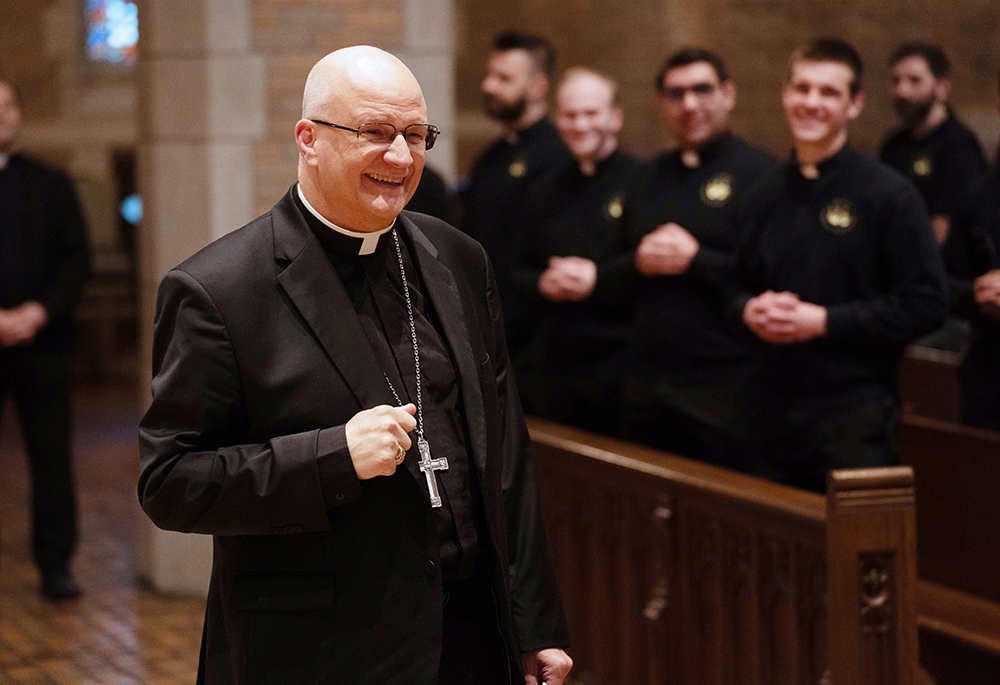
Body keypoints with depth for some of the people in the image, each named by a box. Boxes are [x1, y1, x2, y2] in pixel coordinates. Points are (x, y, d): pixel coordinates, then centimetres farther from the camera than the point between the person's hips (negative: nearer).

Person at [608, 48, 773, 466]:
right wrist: (638, 263, -2)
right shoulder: (648, 179, 16)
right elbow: (615, 284, 20)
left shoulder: (758, 172, -5)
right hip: (646, 385, 6)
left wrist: (696, 260, -17)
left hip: (724, 385, -6)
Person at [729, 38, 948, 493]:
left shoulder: (888, 195, -5)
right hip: (772, 412, 5)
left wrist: (823, 320, -15)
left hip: (853, 418, -5)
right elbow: (739, 286, 23)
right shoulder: (765, 198, 12)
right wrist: (750, 310, -1)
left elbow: (926, 306, -10)